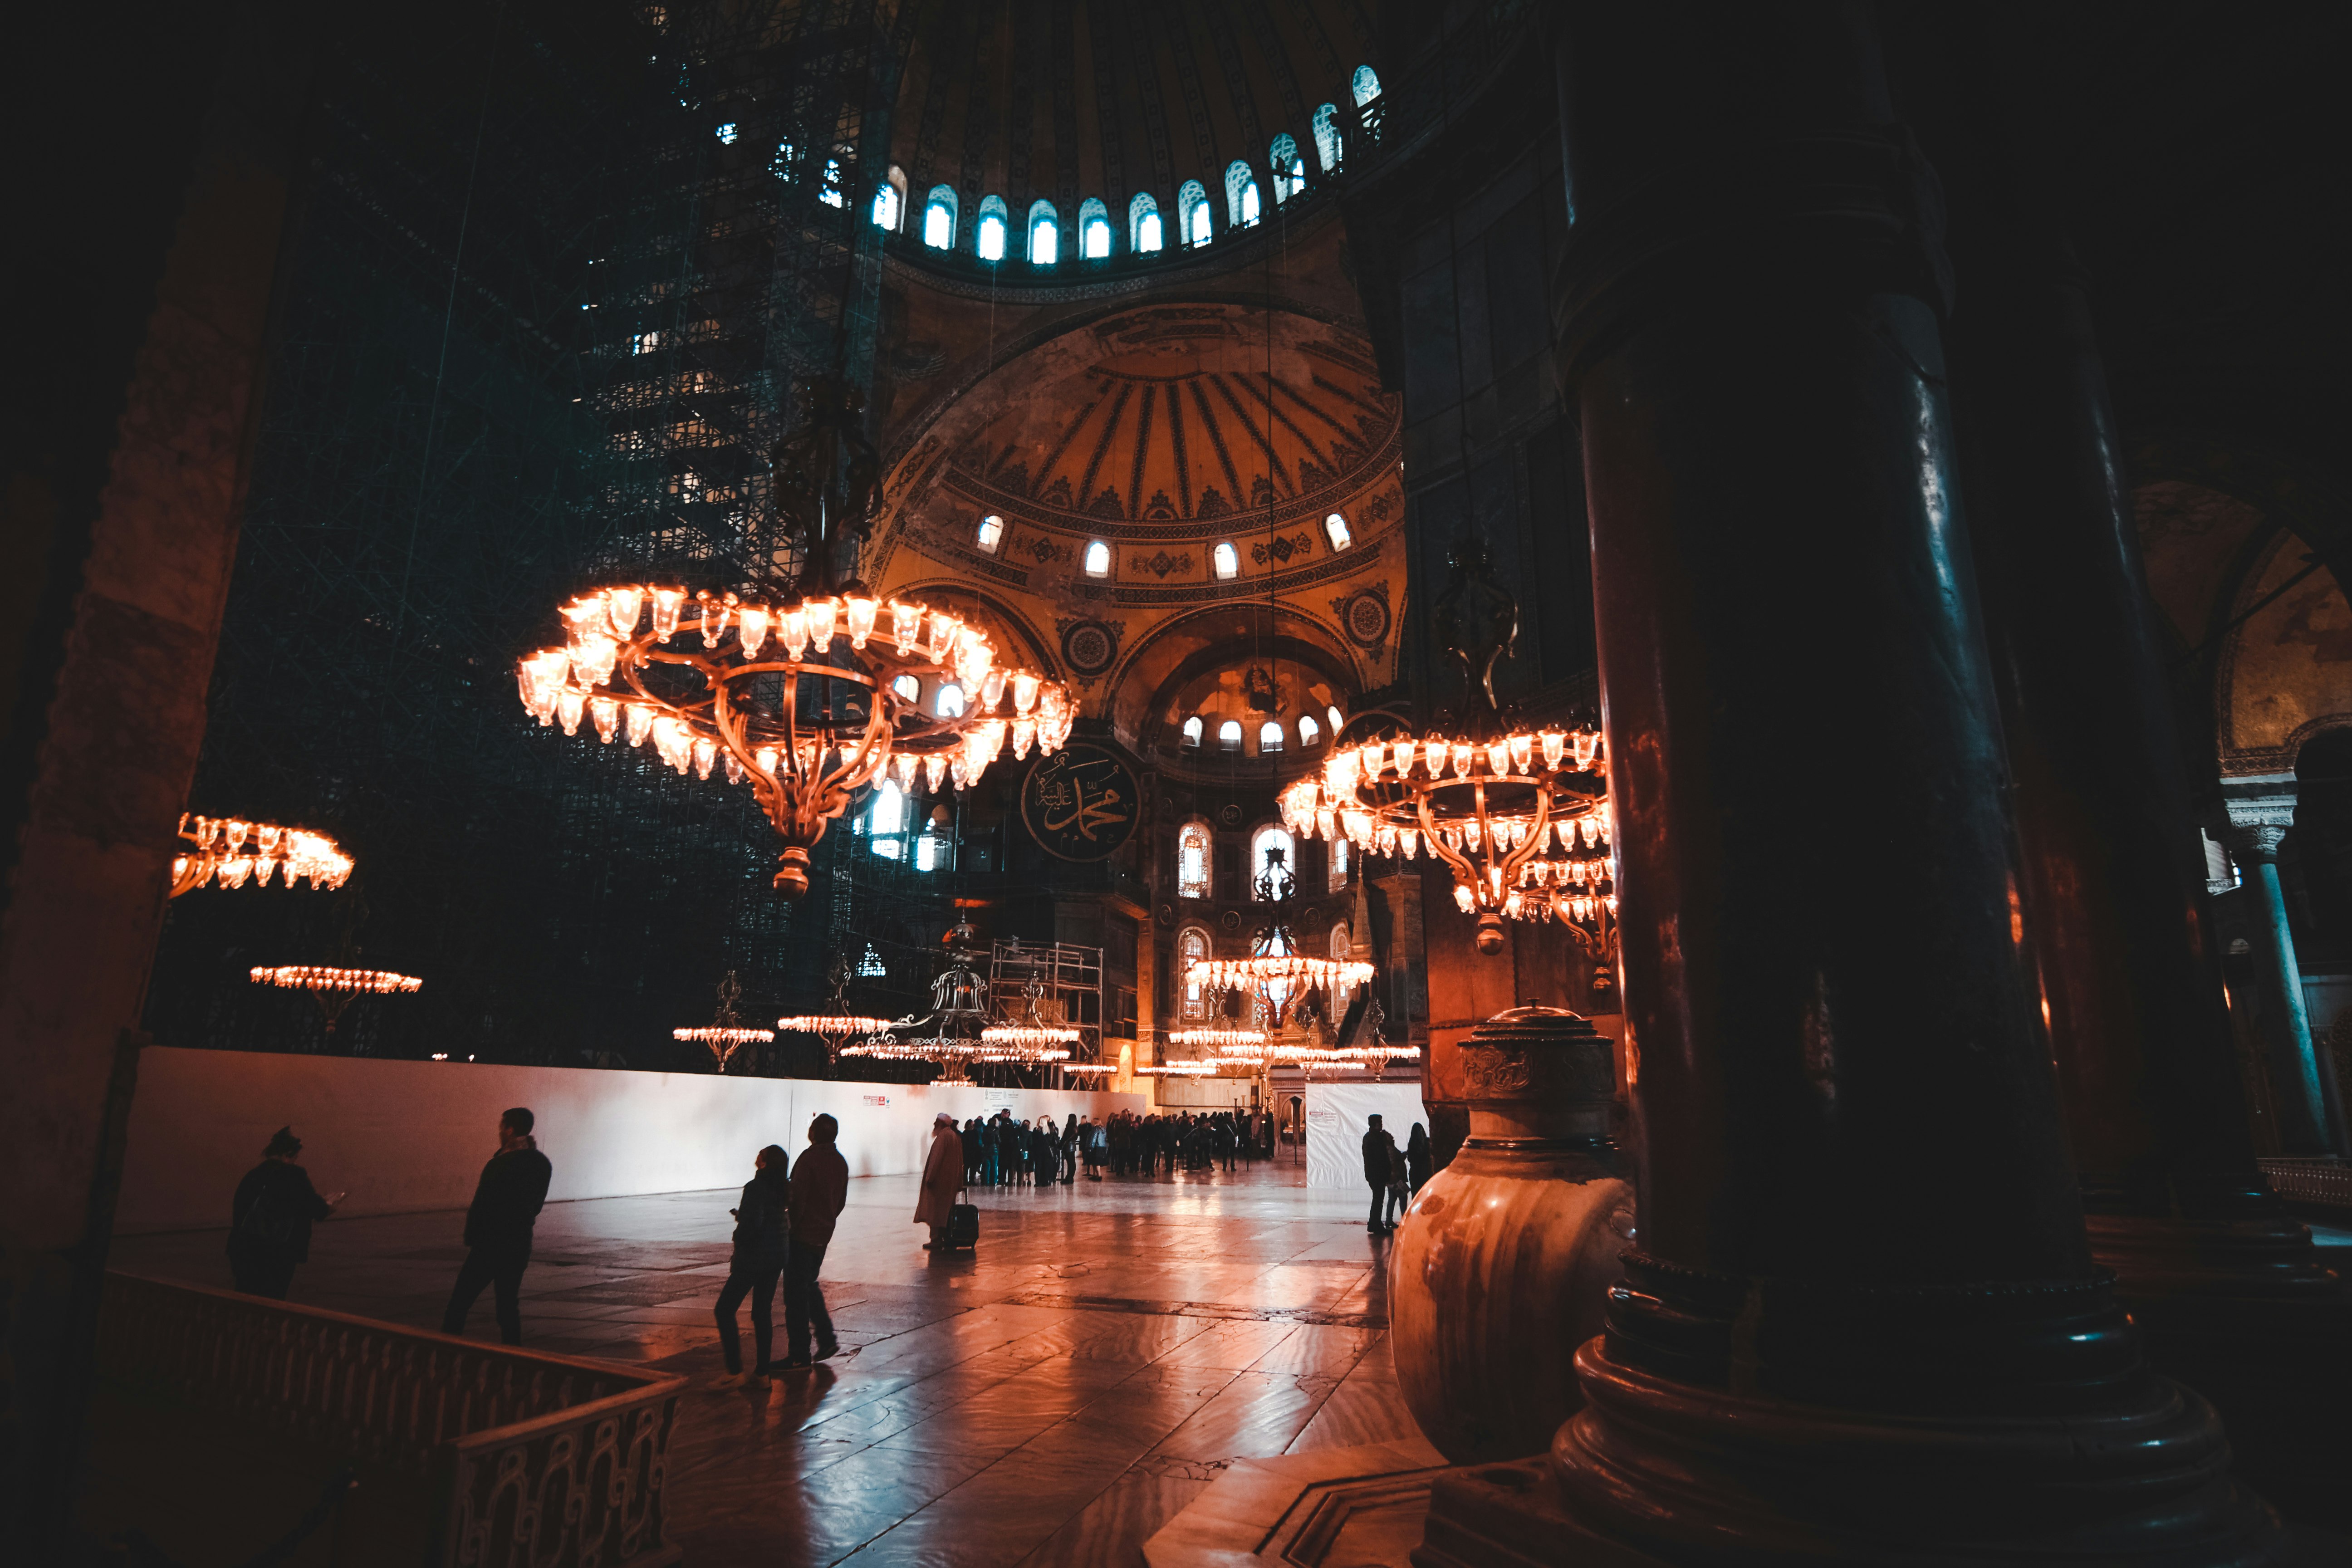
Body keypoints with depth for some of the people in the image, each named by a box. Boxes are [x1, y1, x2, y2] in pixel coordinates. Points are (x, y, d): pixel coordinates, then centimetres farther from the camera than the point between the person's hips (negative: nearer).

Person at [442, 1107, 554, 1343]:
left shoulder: (500, 1164, -18)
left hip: (490, 1245, -6)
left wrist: (471, 1237, 1)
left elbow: (481, 1206, -12)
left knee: (459, 1303, 8)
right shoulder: (543, 1164, 1)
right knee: (509, 1305, 14)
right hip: (521, 1246, 6)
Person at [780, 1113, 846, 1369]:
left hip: (802, 1234, -8)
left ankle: (799, 1355, 5)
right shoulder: (841, 1162, 8)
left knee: (796, 1293, 1)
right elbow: (841, 1201, 14)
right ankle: (827, 1340, 19)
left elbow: (798, 1197, -19)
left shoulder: (810, 1157, -17)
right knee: (810, 1286, 22)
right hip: (823, 1235, 8)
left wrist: (789, 1227, -12)